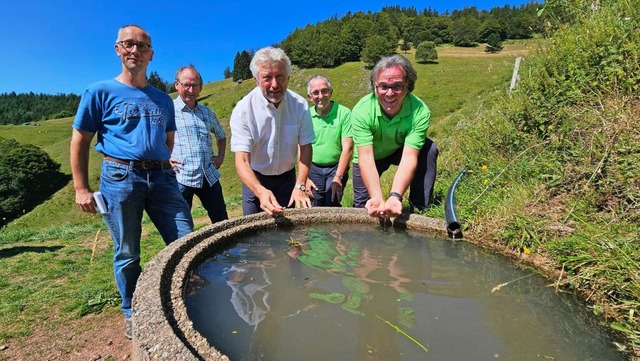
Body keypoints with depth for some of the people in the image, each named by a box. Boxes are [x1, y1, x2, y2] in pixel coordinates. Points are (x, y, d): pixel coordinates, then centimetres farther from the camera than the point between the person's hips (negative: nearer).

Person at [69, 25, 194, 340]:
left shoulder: (162, 99, 14)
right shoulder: (101, 92, 4)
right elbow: (79, 142, 3)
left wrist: (166, 174, 15)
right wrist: (81, 188, -3)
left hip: (162, 179, 3)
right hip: (120, 179, -3)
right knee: (127, 254, 7)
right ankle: (132, 313, 28)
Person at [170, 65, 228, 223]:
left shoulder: (208, 113, 14)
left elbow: (221, 136, 30)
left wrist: (221, 155, 15)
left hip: (210, 177, 5)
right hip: (180, 178, -4)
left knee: (222, 222, 10)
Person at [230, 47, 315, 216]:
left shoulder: (300, 105, -14)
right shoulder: (243, 110, -22)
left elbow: (305, 147, -7)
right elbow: (241, 161, -27)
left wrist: (300, 186, -20)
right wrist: (261, 191, -44)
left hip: (288, 178, 2)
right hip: (255, 181, -2)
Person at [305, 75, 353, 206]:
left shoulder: (344, 113, -10)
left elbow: (347, 148, -12)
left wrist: (338, 178, -14)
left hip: (337, 167, -2)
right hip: (313, 168, 3)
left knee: (331, 205, -10)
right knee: (315, 209, 6)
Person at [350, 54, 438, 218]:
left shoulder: (420, 111, -32)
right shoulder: (361, 111, -33)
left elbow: (409, 157, -37)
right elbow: (366, 157, -38)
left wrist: (395, 197, -52)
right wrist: (377, 198, -52)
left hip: (401, 151, 1)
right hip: (370, 156, 0)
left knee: (429, 149, -28)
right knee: (361, 205, -5)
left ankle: (419, 209, -15)